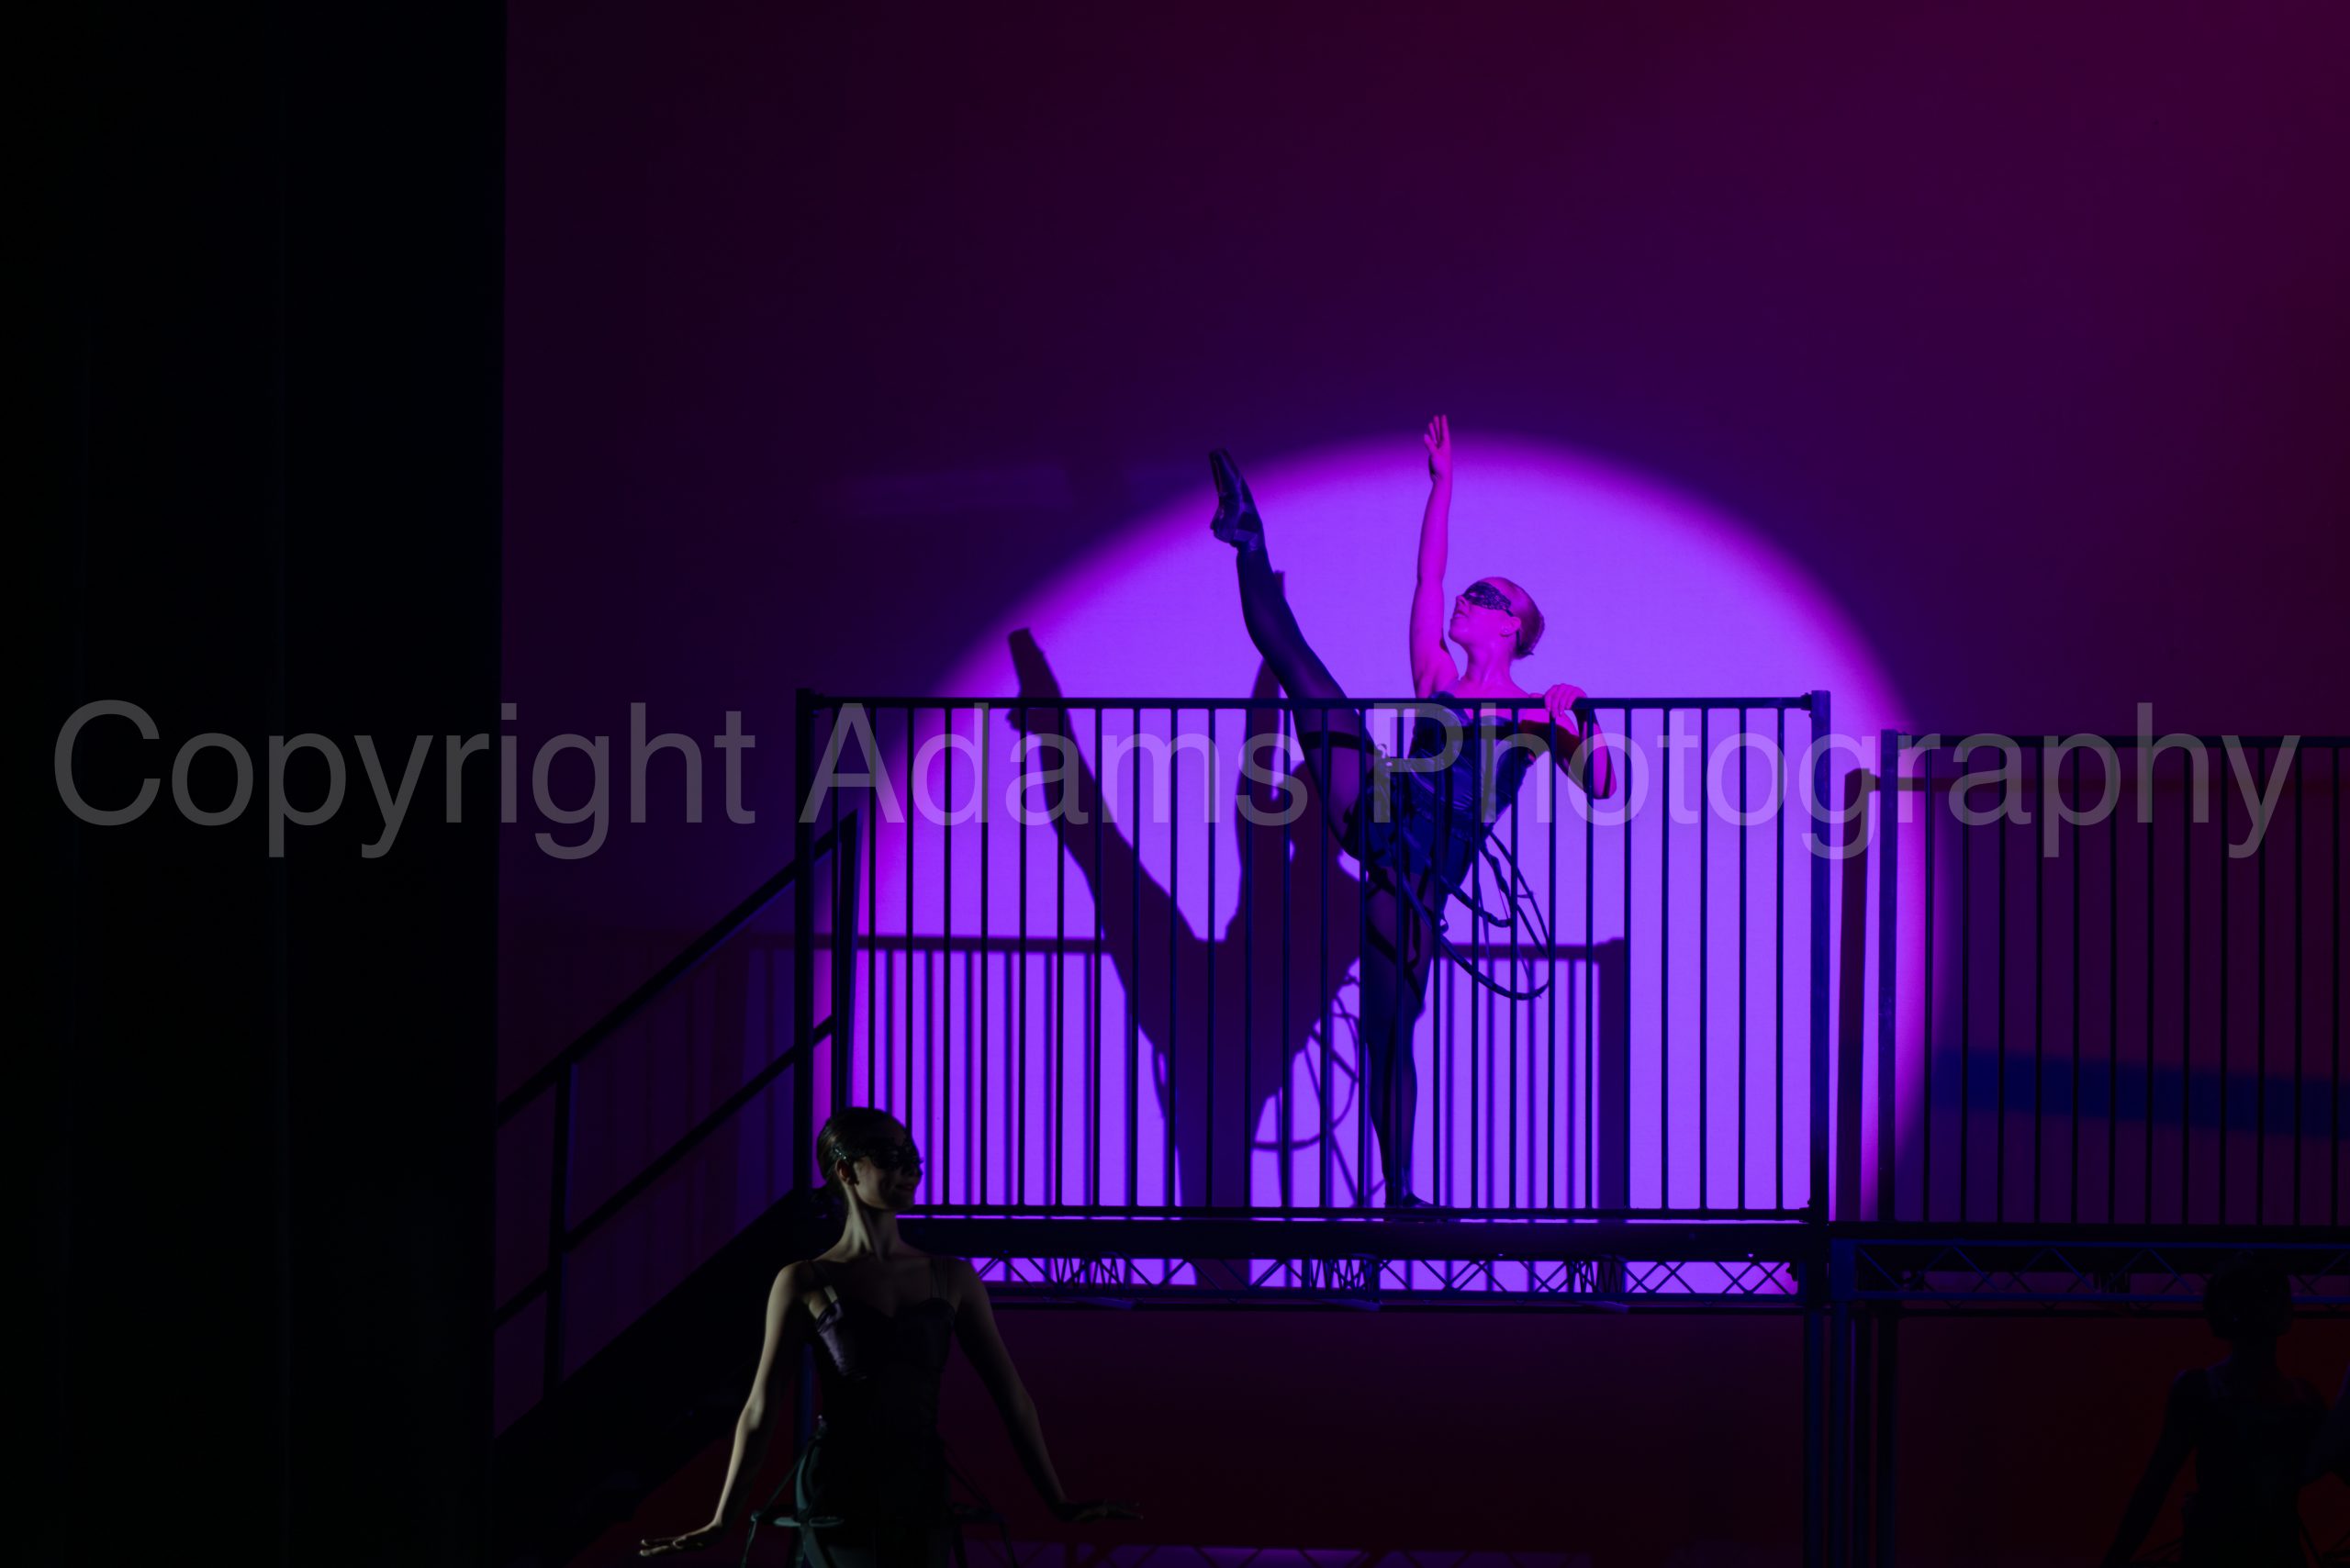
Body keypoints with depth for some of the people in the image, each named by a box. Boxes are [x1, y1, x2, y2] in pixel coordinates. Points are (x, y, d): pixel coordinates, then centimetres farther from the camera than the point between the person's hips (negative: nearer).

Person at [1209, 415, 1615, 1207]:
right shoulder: (1439, 680, 17)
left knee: (1390, 1027, -6)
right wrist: (1443, 483, 10)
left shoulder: (1536, 715, 9)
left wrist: (1580, 719, -17)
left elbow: (1601, 787, -1)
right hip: (1377, 817, 3)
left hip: (1420, 872, -3)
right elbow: (1427, 577, 13)